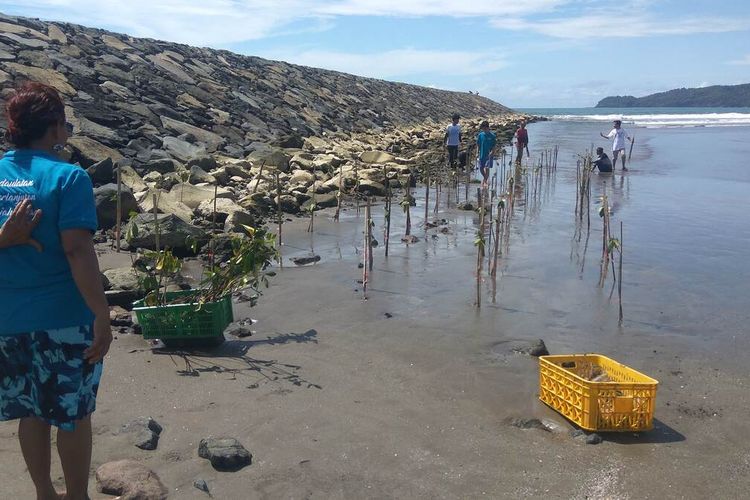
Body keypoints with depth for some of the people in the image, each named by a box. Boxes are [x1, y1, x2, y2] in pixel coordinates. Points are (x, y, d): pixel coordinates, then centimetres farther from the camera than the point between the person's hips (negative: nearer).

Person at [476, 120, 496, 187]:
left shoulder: (492, 136, -7)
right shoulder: (480, 135, 1)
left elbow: (494, 146, -3)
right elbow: (478, 145, 9)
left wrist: (492, 152, -17)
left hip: (489, 155, -4)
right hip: (482, 154, 4)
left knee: (487, 168, -12)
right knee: (481, 169, 10)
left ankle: (485, 181, 1)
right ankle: (485, 178, 35)